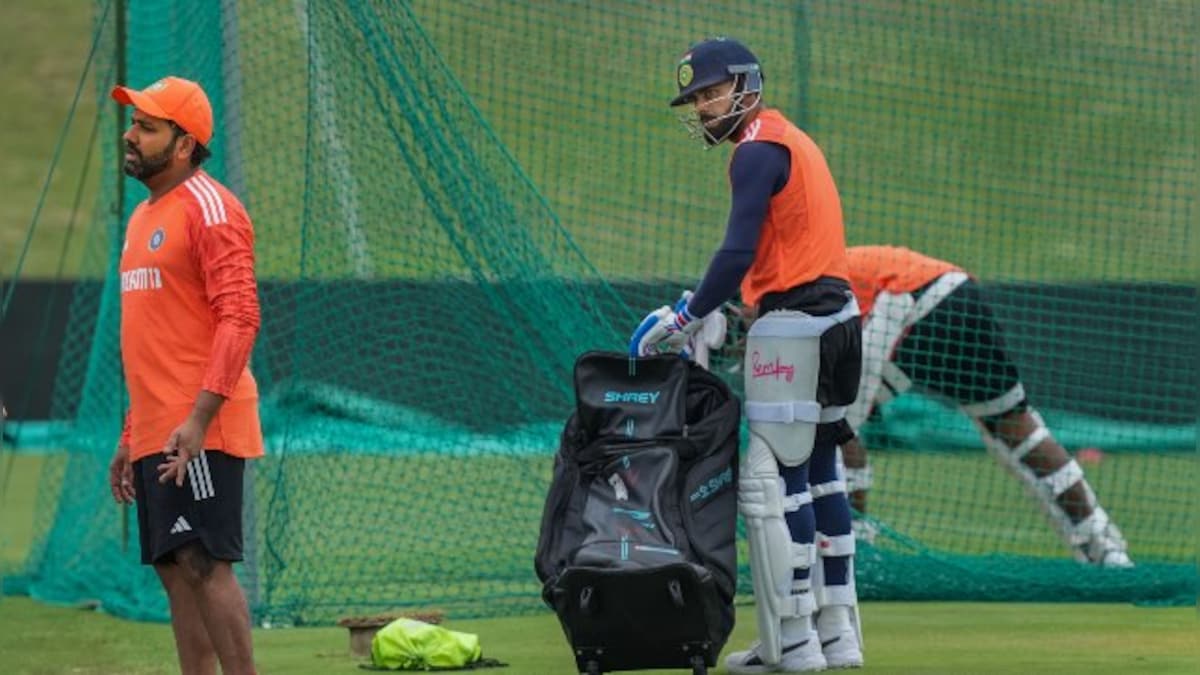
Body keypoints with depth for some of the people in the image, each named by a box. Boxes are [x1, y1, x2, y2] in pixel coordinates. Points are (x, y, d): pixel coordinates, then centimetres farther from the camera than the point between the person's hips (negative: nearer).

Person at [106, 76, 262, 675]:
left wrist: (199, 419, -26)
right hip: (155, 435, 10)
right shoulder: (143, 218, 21)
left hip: (201, 432, -10)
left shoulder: (210, 209, -9)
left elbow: (239, 318, -18)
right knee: (175, 570, 8)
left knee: (204, 564, -14)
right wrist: (130, 437, 23)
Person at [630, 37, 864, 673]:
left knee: (769, 482, -9)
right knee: (817, 476, 14)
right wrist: (697, 308, 13)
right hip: (834, 317, 10)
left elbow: (738, 254, -20)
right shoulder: (792, 139, 20)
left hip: (792, 324, -10)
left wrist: (684, 320, -15)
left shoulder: (759, 149, -11)